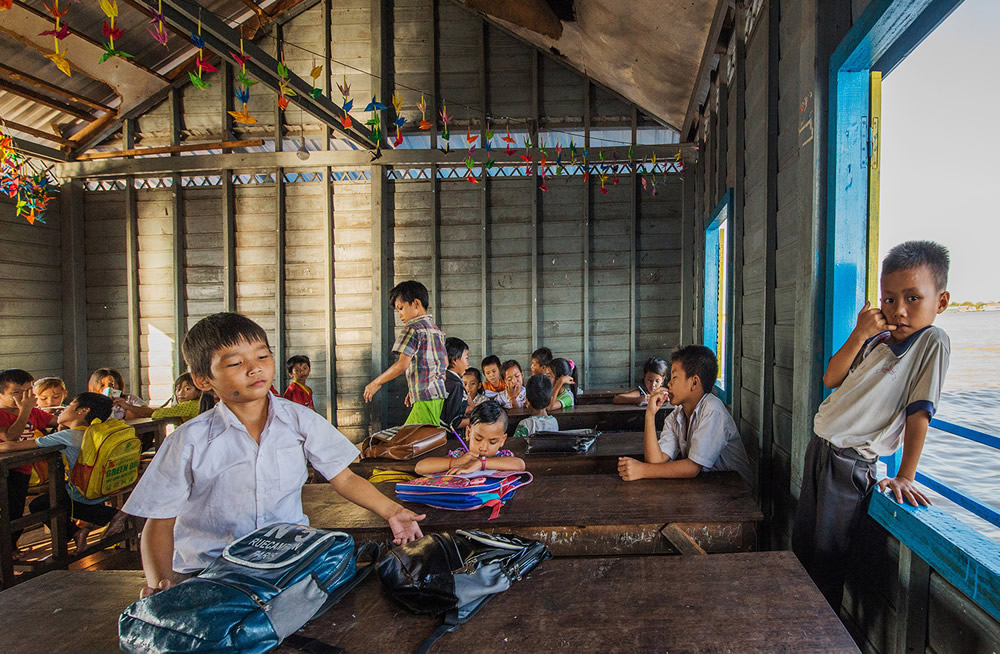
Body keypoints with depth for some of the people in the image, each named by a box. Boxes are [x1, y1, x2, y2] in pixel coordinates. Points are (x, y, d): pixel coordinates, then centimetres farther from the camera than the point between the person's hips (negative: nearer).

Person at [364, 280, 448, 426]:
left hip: (426, 396, -9)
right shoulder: (437, 330, 19)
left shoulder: (413, 328, -8)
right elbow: (445, 363, 22)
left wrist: (376, 383, -4)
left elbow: (402, 364, -16)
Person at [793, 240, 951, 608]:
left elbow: (919, 412, -13)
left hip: (850, 464, -7)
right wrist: (859, 334, -9)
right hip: (819, 449, 7)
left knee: (828, 557, 2)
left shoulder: (932, 342, -10)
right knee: (801, 545, 16)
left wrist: (905, 476, -13)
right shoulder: (877, 340, 9)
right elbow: (831, 379, 3)